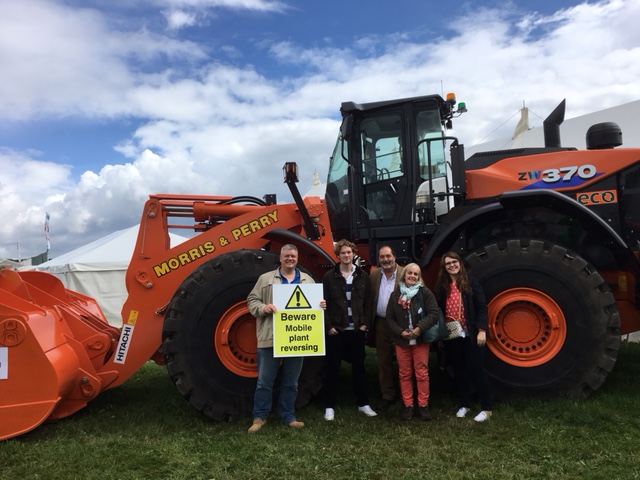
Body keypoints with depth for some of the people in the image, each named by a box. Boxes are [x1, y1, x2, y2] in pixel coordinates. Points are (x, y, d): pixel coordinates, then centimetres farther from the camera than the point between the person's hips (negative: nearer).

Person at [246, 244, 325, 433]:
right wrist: (263, 308, -17)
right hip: (270, 339, -2)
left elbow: (315, 302, 15)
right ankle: (259, 417, 20)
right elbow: (252, 300, 2)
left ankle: (288, 417, 28)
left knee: (291, 382, 14)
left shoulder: (307, 280, 11)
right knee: (264, 381, 5)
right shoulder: (266, 279, 3)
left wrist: (321, 306, -8)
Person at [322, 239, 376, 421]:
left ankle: (363, 403, 24)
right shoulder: (329, 276, -3)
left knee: (358, 366, 12)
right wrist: (328, 325, -10)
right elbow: (324, 303, -4)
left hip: (357, 329, 2)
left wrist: (365, 323, -1)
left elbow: (368, 302, 6)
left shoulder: (363, 276, 5)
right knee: (333, 368, 6)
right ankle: (330, 406, 16)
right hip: (336, 329, -2)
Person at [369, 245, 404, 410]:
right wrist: (370, 322, 2)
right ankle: (387, 395, 24)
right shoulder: (374, 275, 6)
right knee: (383, 361, 11)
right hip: (381, 324, 4)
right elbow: (370, 299, 6)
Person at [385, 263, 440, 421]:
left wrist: (420, 328, -21)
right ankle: (407, 405, 18)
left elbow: (433, 314, -11)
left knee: (422, 373, 4)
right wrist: (400, 332, -12)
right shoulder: (395, 294, 3)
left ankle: (423, 405, 15)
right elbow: (389, 318, 2)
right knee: (404, 373, 8)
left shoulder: (425, 293, -4)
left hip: (421, 339, -2)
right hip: (401, 340, 2)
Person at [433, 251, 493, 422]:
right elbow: (439, 310, 10)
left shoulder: (471, 282, -4)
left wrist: (482, 330, -14)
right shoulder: (442, 286, 6)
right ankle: (464, 404, 25)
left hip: (470, 334, -4)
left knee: (476, 369, 0)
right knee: (459, 370, 12)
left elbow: (481, 307, -6)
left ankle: (486, 408, 12)